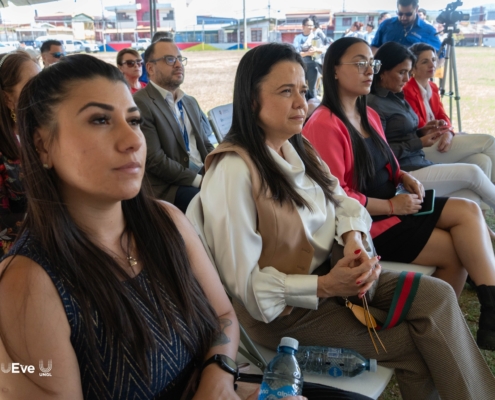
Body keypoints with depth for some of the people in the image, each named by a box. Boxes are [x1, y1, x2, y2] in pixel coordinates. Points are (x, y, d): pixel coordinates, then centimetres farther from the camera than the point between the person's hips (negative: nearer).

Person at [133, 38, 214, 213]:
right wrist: (200, 180, -18)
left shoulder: (190, 102, 18)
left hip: (205, 176, 8)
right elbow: (154, 160, -17)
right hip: (169, 187, -8)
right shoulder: (140, 103, -10)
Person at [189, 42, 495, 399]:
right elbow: (244, 283, -21)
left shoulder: (297, 148, 5)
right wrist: (325, 286, -25)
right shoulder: (233, 170, -22)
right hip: (283, 310, -7)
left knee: (436, 296, -8)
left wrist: (354, 238, -12)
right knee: (414, 342, -8)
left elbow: (343, 201, 10)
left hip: (330, 273, 7)